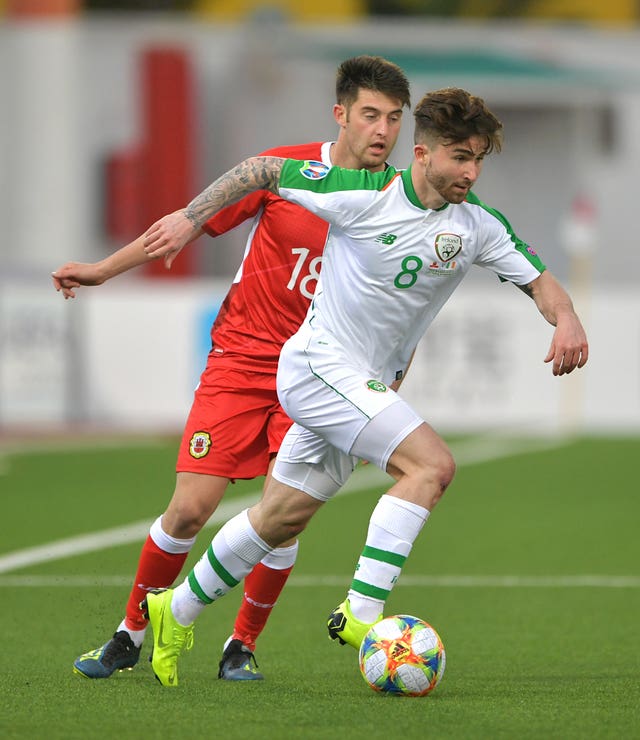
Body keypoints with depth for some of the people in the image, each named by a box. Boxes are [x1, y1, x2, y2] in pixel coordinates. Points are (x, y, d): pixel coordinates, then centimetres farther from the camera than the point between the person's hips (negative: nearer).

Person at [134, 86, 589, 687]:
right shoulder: (361, 195, -16)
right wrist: (190, 218, -8)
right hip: (320, 365, -7)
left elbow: (539, 279, -1)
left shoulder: (476, 226, -3)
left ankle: (177, 612, 32)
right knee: (431, 463, -23)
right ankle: (362, 611, -25)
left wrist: (567, 319, -23)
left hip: (367, 386, 7)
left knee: (281, 518, 15)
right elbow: (263, 170, -7)